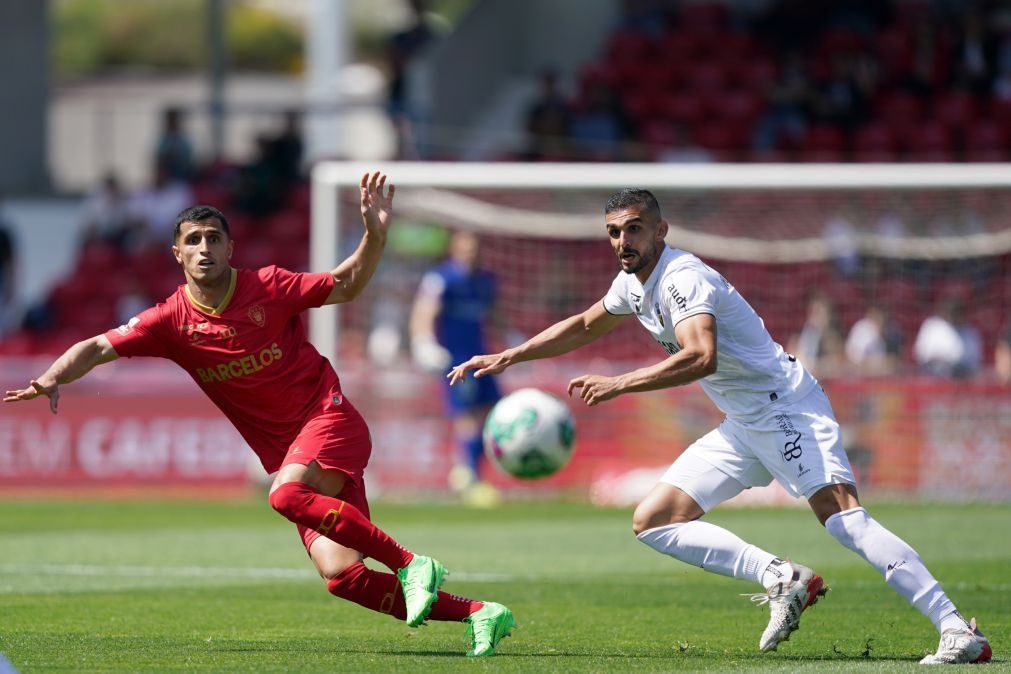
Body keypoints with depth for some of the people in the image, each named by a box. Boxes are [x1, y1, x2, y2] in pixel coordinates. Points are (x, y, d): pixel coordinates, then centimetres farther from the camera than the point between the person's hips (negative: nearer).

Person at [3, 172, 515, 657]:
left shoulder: (267, 287, -6)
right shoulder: (173, 321, 0)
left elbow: (347, 286, 4)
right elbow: (97, 348, -2)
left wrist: (376, 233, -12)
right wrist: (50, 380, -20)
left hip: (329, 421, -4)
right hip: (287, 457, 4)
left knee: (286, 493, -35)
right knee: (340, 575, -12)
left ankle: (410, 564, -25)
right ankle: (476, 613, -4)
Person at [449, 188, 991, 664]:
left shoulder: (682, 277, -18)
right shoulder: (634, 284, 11)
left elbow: (700, 357, -35)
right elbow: (584, 326, 31)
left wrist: (620, 384, -37)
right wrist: (507, 357, 27)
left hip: (787, 407, -10)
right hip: (743, 426, 10)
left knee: (842, 517, -28)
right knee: (652, 523, 2)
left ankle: (956, 631, -33)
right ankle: (782, 579, -9)